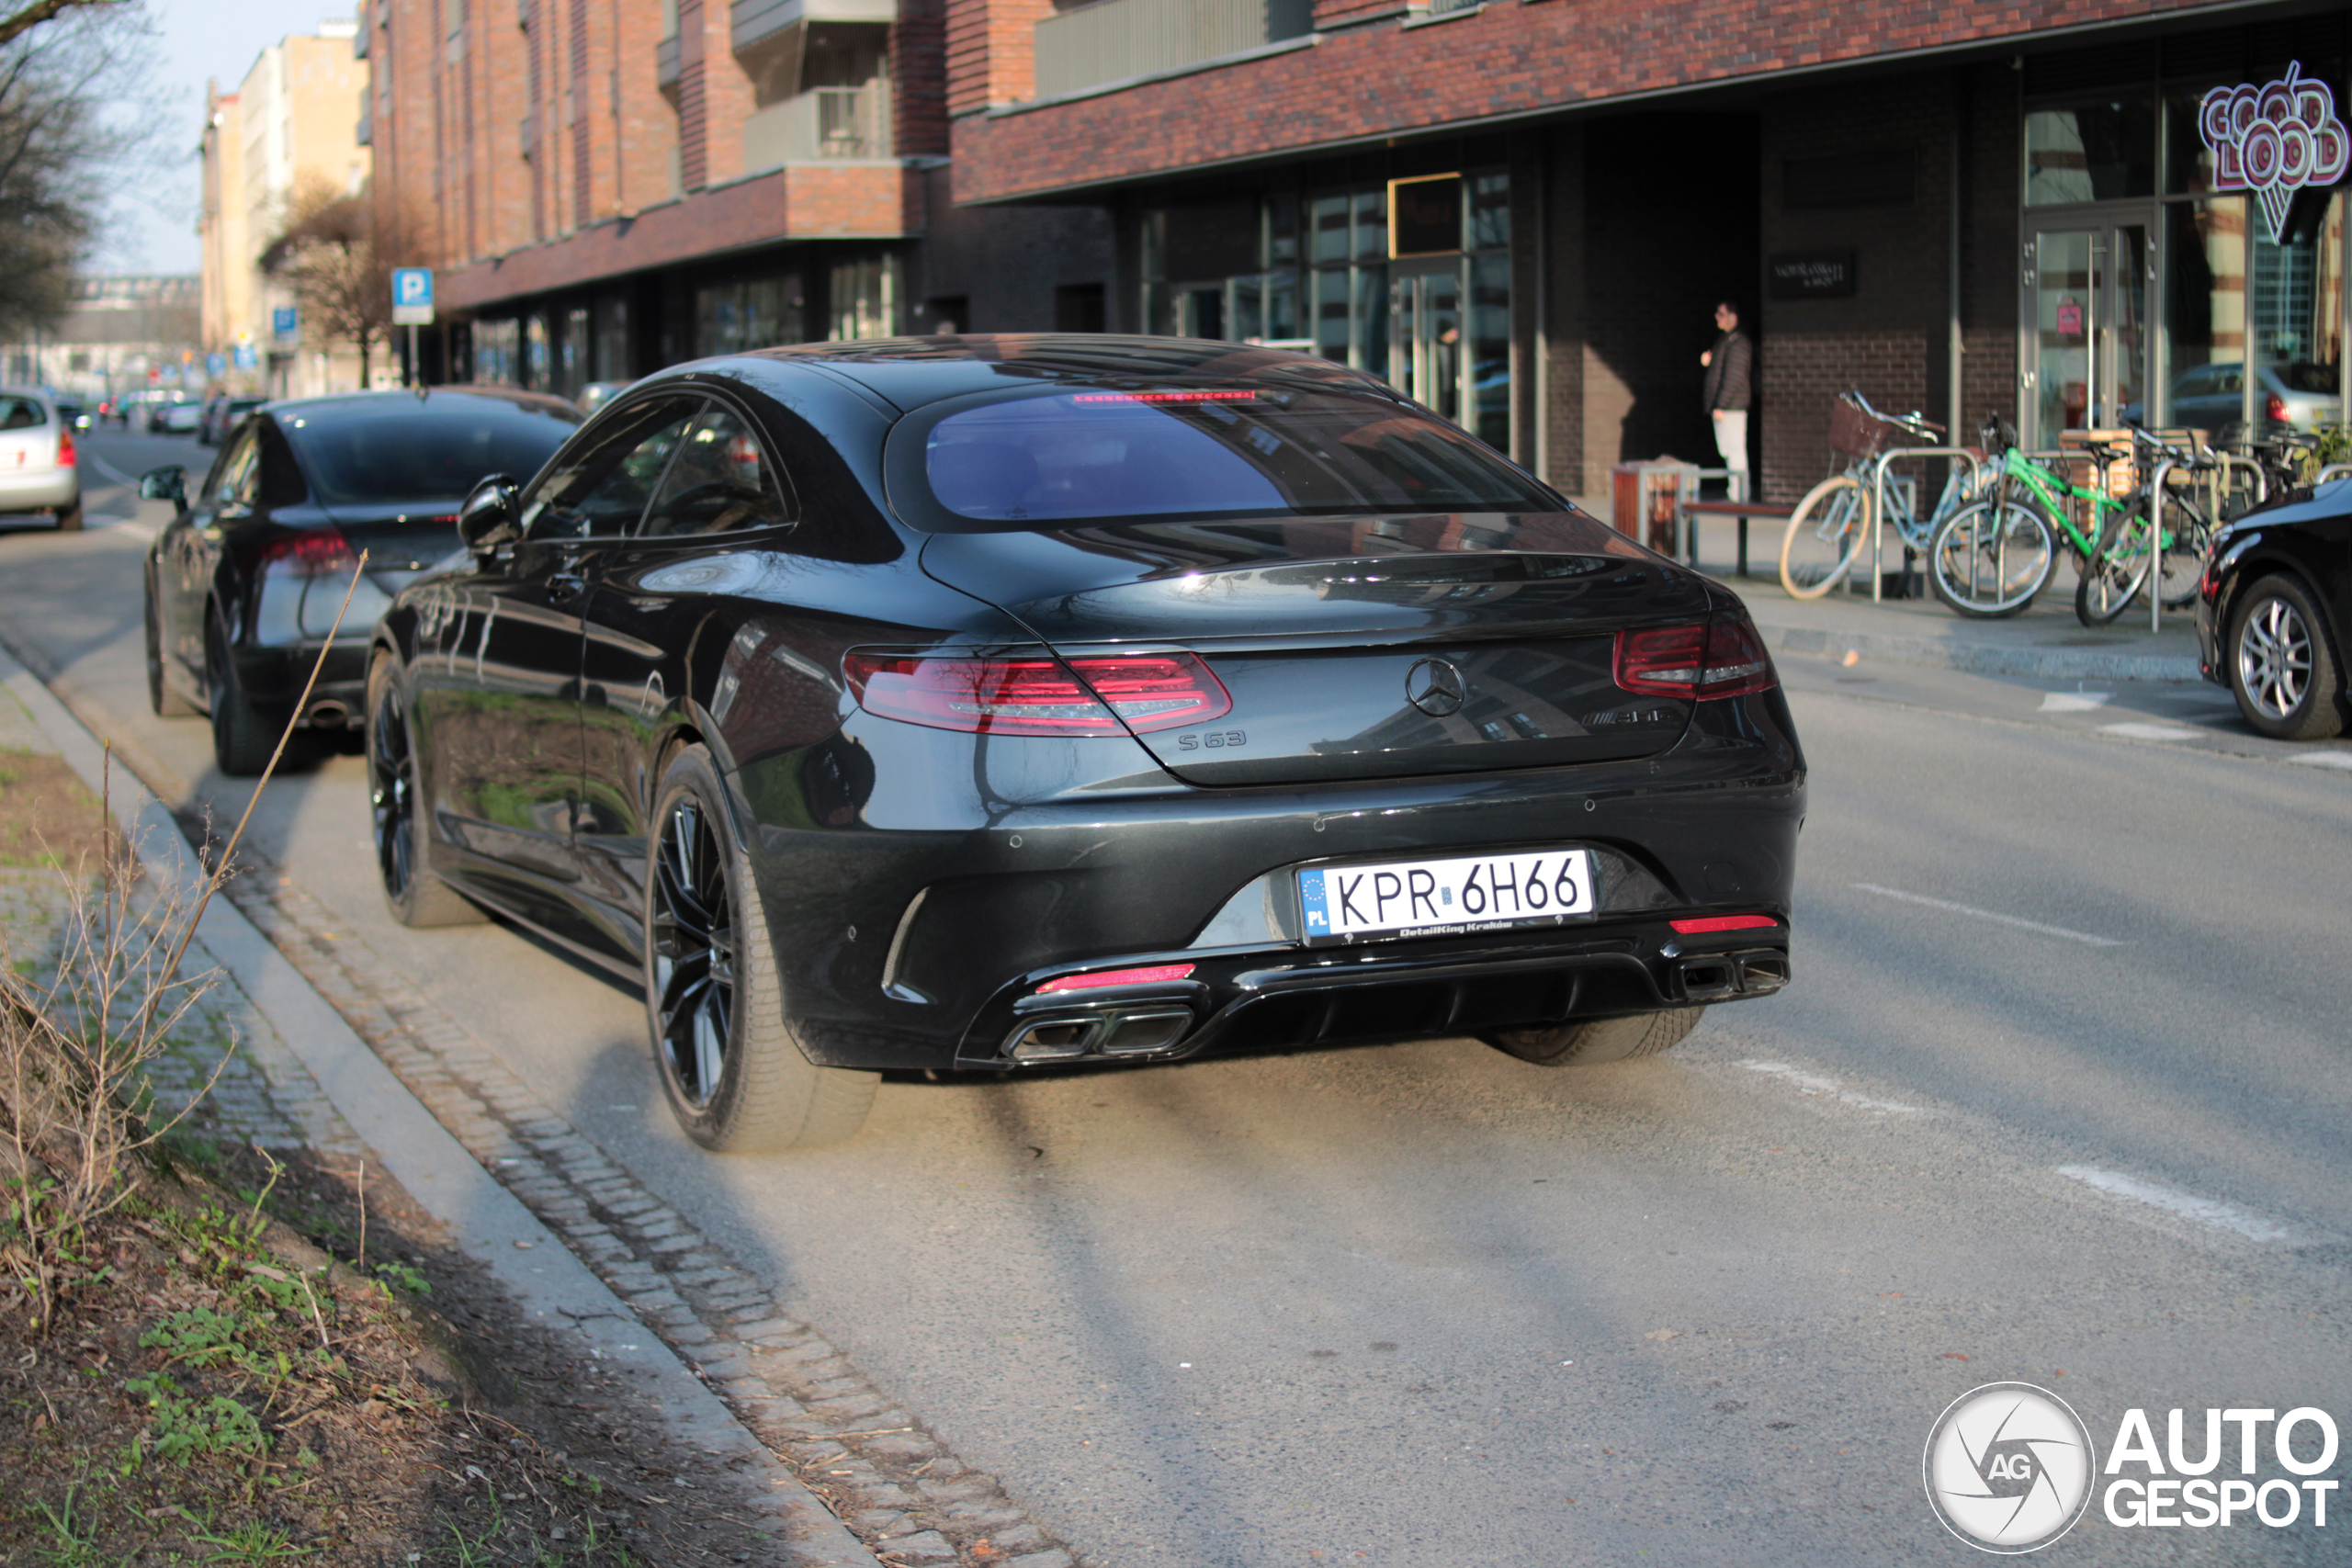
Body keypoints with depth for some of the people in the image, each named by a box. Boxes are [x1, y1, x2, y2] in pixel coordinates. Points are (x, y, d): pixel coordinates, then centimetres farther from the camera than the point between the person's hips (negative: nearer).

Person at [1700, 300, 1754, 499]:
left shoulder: (1737, 342, -14)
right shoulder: (1726, 340, 18)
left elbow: (1734, 377, -20)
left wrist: (1720, 406, -22)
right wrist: (1709, 362, 6)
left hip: (1731, 407, -11)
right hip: (1724, 408, 11)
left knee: (1734, 451, -9)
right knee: (1729, 451, 13)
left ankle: (1738, 496, -9)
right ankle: (1738, 495, 17)